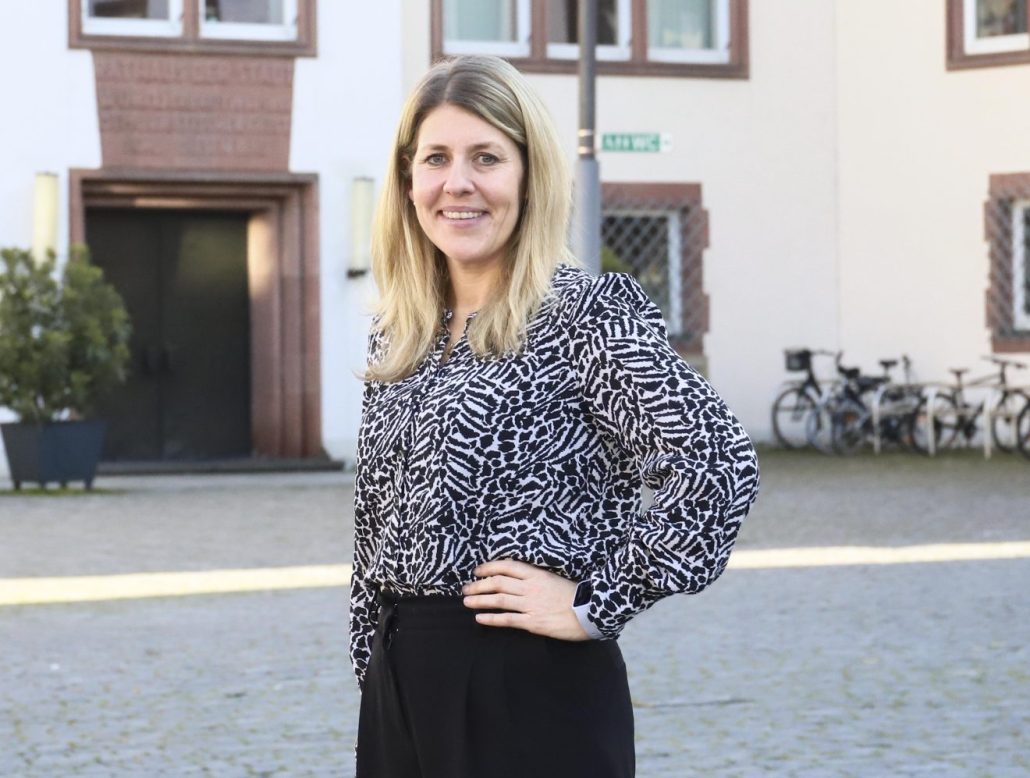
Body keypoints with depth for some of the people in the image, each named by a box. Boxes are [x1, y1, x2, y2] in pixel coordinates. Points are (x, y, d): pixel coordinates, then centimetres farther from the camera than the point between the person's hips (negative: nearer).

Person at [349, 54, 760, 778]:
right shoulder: (398, 333, 11)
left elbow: (720, 464, -20)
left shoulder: (589, 313, -10)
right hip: (398, 688, 6)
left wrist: (595, 605, -16)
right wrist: (376, 668, 14)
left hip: (532, 691, -6)